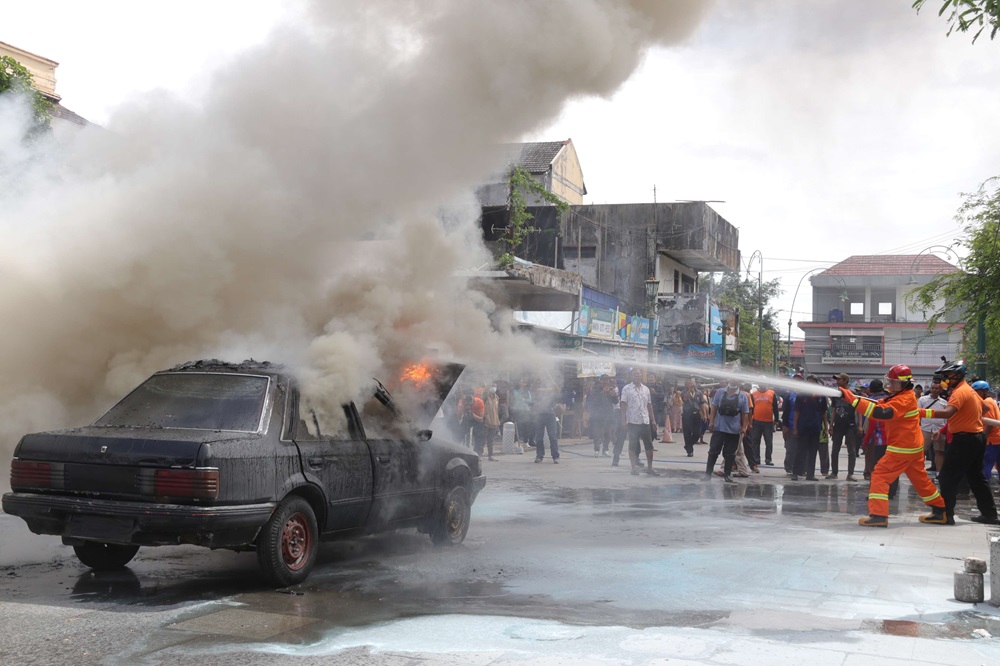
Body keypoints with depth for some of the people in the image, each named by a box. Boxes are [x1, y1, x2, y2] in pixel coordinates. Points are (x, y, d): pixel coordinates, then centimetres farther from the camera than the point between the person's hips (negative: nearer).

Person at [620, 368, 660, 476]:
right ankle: (634, 468, 5)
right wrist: (623, 421, -11)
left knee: (649, 445, 5)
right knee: (633, 446, -1)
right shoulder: (626, 389, -2)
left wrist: (653, 420, 11)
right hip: (632, 422, -4)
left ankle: (650, 467, 13)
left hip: (645, 421, 4)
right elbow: (623, 405, -5)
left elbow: (649, 405, 16)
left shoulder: (646, 389, 12)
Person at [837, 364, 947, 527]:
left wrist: (852, 399, -37)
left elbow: (881, 413, -33)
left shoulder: (904, 399, -19)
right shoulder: (903, 396, 13)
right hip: (914, 446, 10)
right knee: (921, 479, 19)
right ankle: (940, 512, 26)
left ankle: (878, 515, -14)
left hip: (902, 448, -10)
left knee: (879, 476, -8)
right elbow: (883, 405, 12)